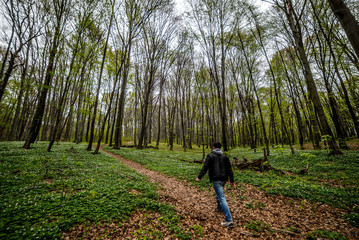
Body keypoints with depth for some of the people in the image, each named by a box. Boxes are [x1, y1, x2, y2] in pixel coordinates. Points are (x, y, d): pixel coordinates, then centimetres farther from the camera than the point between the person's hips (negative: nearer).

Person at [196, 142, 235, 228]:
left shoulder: (210, 156, -5)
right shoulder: (225, 156, 10)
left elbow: (205, 167, -12)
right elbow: (229, 169, 11)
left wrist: (199, 177, -9)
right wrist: (232, 180, 17)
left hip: (216, 179, -7)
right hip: (223, 179, 7)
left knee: (222, 198, -7)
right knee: (219, 193, 30)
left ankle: (229, 220, -8)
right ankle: (219, 208, 48)